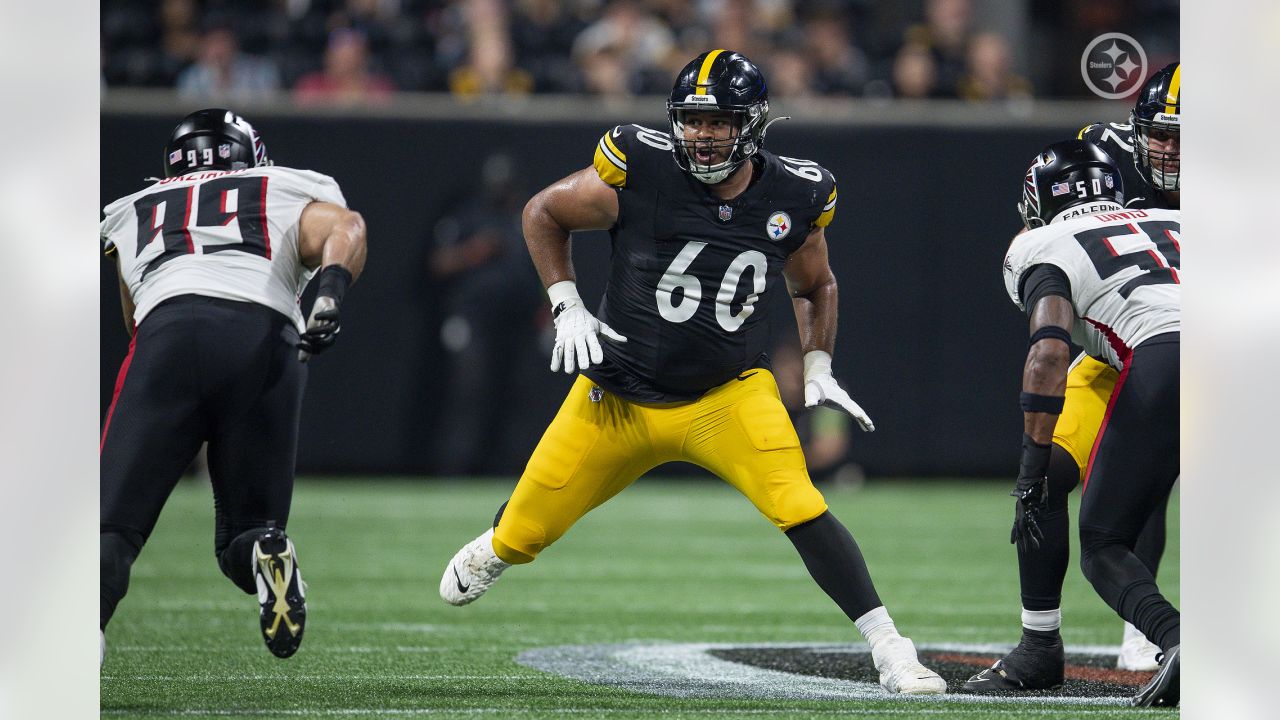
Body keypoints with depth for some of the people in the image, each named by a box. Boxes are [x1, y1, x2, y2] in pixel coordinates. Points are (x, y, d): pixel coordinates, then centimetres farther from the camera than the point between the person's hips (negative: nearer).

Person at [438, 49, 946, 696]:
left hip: (729, 394, 0)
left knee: (801, 511, -24)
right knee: (525, 533, 10)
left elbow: (814, 286, 15)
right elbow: (543, 213, 0)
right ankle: (495, 548, 49)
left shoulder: (792, 197, -7)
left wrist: (818, 369, 2)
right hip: (620, 396, 0)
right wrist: (567, 307, -8)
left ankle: (888, 649, -19)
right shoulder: (639, 171, -17)